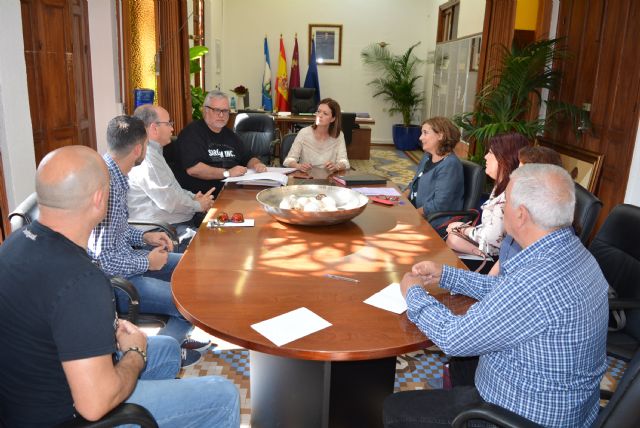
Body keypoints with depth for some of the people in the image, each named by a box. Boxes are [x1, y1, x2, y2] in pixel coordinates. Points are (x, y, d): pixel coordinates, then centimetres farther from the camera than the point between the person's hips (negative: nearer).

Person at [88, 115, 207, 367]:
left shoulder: (110, 173, 2)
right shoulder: (107, 186, -29)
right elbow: (104, 261, -28)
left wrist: (144, 237, 6)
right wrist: (147, 263, -14)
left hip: (121, 257, 10)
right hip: (111, 280, -10)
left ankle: (175, 336, 29)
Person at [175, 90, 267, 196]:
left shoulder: (229, 134, 21)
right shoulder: (192, 132, -4)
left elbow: (248, 158, 24)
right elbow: (192, 169, -17)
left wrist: (257, 164, 0)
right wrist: (227, 173, -20)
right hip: (201, 196, -7)